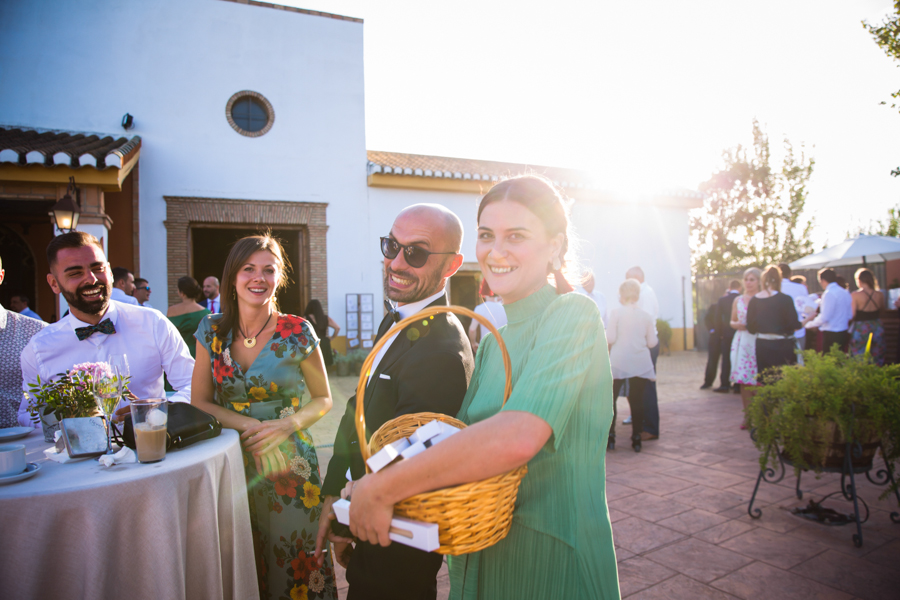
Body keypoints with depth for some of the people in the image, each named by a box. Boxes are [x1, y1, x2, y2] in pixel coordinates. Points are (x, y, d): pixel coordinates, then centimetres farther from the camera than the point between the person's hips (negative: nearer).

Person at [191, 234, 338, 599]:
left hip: (288, 463, -2)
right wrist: (247, 426, -13)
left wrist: (287, 425, -19)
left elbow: (322, 398, 0)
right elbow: (200, 402, 3)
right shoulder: (212, 331, -1)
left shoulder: (298, 333, -10)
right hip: (231, 460, 3)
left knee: (292, 562, 7)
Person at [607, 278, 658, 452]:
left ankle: (610, 438, 7)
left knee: (611, 398, 8)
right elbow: (652, 342, 5)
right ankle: (636, 439, 9)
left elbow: (610, 338, -10)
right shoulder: (646, 316, 3)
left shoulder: (615, 313, -6)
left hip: (618, 362, -3)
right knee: (637, 400, 7)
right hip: (640, 363, 3)